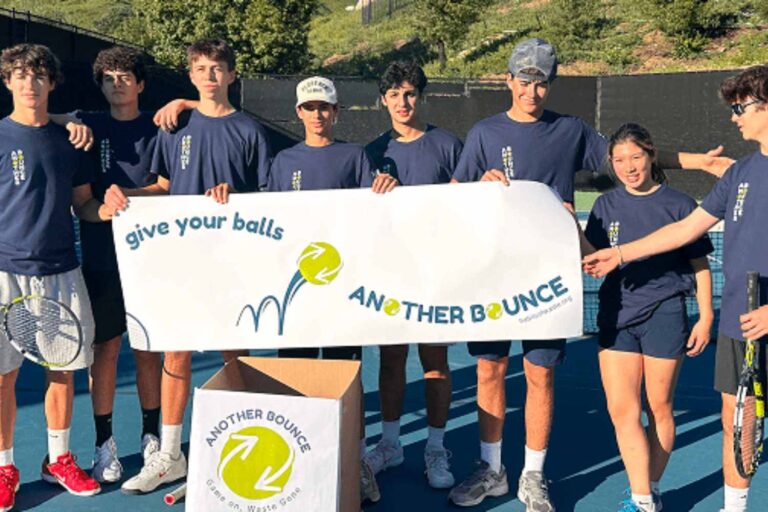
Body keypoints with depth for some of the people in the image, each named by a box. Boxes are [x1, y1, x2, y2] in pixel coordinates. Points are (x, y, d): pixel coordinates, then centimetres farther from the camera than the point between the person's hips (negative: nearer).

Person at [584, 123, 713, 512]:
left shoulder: (678, 204, -2)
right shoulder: (606, 205, 7)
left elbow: (699, 265, 2)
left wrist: (705, 318, -2)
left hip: (665, 315, -2)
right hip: (617, 315, 3)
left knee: (659, 409, 9)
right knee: (621, 410, -3)